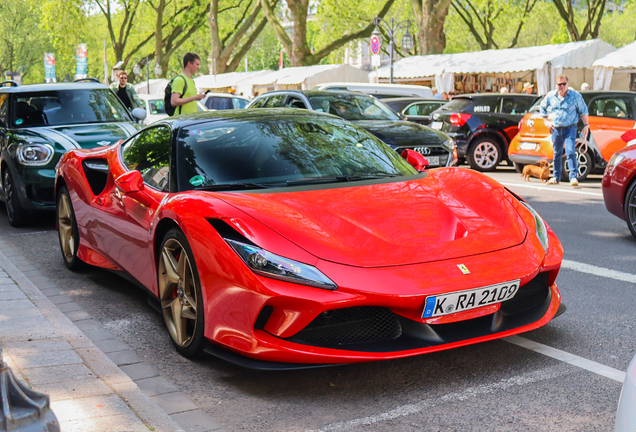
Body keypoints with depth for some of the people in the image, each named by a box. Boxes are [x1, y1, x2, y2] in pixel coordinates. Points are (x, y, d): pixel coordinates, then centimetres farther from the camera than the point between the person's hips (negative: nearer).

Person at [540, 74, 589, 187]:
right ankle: (556, 177, 22)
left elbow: (583, 111, 5)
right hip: (556, 129, 3)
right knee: (557, 153, 10)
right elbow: (543, 108, 20)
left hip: (570, 128, -3)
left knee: (570, 152, -15)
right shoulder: (550, 96, 4)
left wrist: (586, 125, -1)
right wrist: (547, 122, 12)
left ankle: (573, 177, -14)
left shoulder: (575, 96, -3)